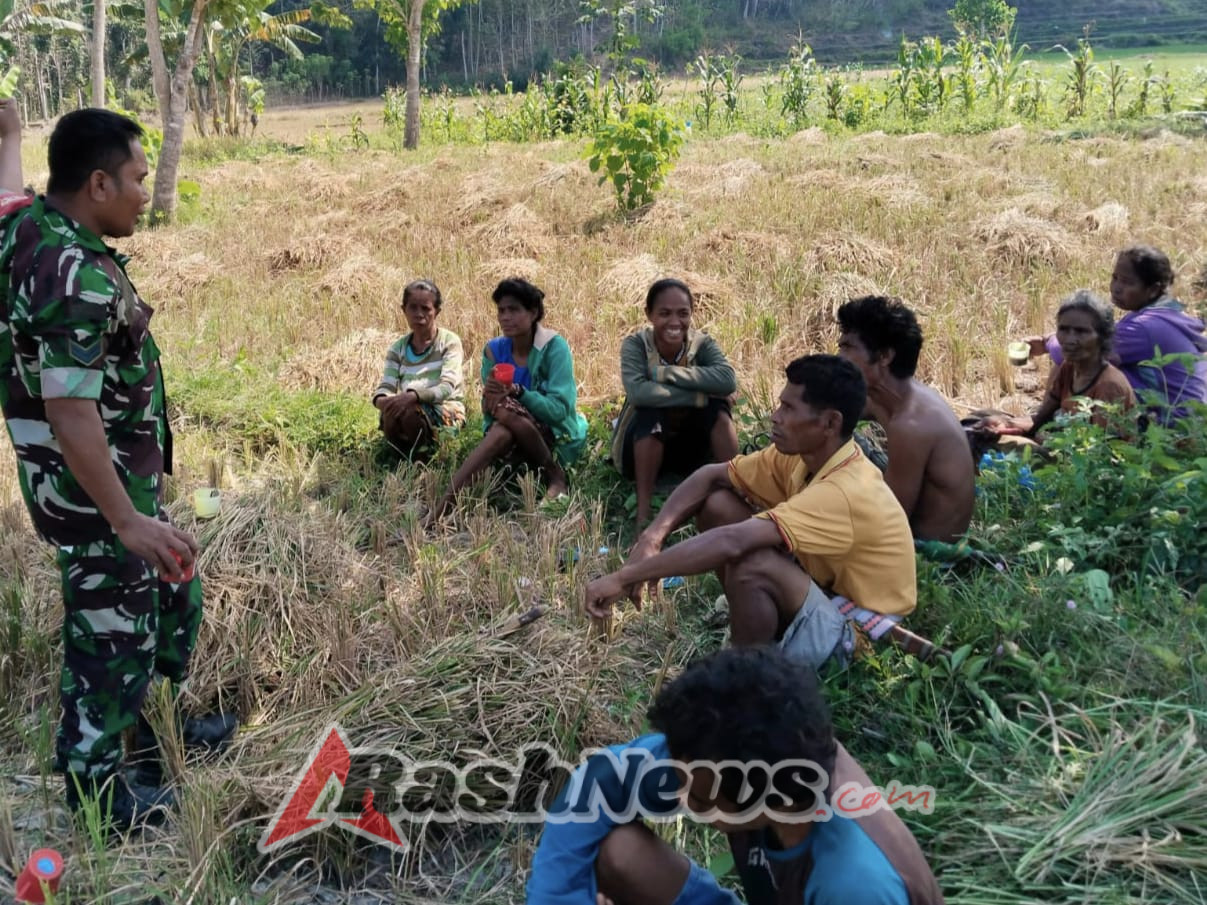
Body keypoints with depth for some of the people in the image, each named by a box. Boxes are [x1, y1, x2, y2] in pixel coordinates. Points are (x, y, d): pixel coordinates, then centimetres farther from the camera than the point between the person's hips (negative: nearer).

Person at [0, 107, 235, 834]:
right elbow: (70, 415, -31)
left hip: (127, 481, 10)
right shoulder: (78, 279, -28)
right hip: (94, 494, -10)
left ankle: (149, 732, 42)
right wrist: (126, 521, -29)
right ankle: (93, 786, 25)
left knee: (174, 599, 24)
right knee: (111, 635, 5)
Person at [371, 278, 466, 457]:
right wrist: (381, 399, -28)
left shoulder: (449, 341, -3)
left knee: (406, 409, -34)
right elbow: (386, 387, -1)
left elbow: (447, 388, -17)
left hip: (447, 412, -3)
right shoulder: (398, 349, 11)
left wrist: (413, 396, -36)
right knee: (390, 411, -31)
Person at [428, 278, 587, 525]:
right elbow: (488, 412, -2)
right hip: (516, 439, 3)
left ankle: (555, 477, -14)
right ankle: (439, 511, -43)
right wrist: (489, 396, -26)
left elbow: (559, 409, -20)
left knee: (507, 410, -33)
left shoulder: (554, 347, -12)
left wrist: (518, 392, -34)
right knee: (501, 432, -35)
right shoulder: (495, 349, -1)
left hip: (559, 437, -3)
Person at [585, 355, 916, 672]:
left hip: (857, 633, -8)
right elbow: (711, 476, -1)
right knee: (715, 503, -4)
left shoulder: (845, 493, -33)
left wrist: (624, 578, -40)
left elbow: (731, 543, -41)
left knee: (751, 565, -35)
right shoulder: (805, 452, -7)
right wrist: (652, 537, -18)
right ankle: (753, 633, 7)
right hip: (823, 586, 8)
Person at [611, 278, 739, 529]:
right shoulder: (635, 344, -18)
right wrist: (700, 395, -35)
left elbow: (727, 380, -33)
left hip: (690, 445, 2)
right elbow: (637, 392, -37)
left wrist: (667, 373, -33)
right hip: (643, 445, -2)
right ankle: (643, 513, -32)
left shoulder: (702, 343, -13)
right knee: (652, 413, -33)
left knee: (719, 406, -24)